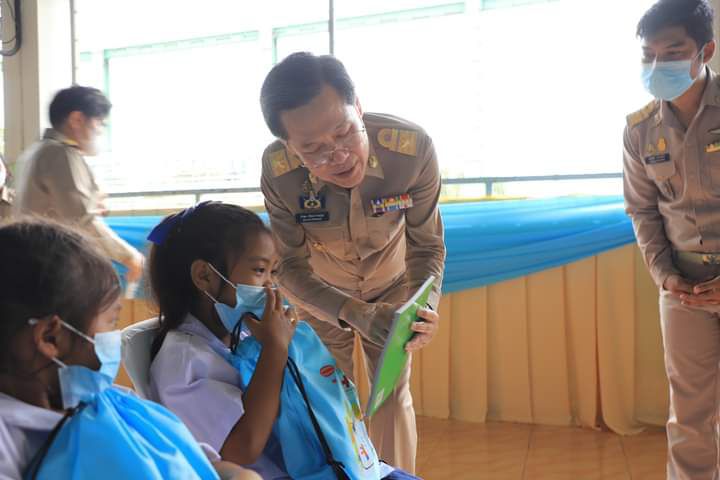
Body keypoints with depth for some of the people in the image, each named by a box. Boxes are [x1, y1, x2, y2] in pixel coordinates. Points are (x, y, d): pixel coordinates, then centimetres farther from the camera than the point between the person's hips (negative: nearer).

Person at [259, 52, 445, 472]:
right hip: (322, 289, 0)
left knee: (393, 392, 5)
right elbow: (291, 268, -25)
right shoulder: (278, 171, -36)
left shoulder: (413, 148, -37)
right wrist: (356, 313, -41)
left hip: (391, 280, 0)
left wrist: (425, 303, -43)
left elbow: (428, 245, -23)